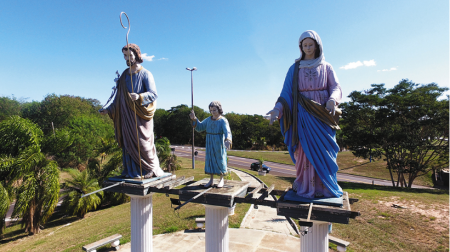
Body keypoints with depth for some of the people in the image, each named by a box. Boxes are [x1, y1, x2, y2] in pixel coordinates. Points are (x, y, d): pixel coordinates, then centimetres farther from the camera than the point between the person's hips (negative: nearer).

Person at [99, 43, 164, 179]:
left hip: (140, 117, -6)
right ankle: (132, 170, 17)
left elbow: (153, 94, -17)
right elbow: (119, 97, 17)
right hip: (127, 116, 6)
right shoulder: (124, 75, 14)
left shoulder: (145, 74, -4)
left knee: (142, 143, -3)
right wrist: (108, 109, 10)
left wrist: (139, 97, -34)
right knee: (128, 143, 7)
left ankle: (151, 169, 12)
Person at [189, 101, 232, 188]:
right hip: (210, 143, 5)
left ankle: (221, 179, 20)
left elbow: (227, 132, -25)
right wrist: (194, 119, -9)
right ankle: (211, 180, 19)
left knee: (220, 160, 4)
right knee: (210, 160, 7)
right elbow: (199, 127, 7)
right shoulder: (209, 119, 4)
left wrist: (227, 141, -45)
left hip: (219, 144, -5)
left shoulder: (223, 121, -12)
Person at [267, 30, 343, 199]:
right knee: (305, 151, -3)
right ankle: (306, 187, 5)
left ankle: (324, 187, 9)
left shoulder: (326, 67, 12)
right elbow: (287, 91, 0)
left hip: (322, 114, 1)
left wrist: (332, 100, -21)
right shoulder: (294, 69, 9)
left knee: (324, 151, -1)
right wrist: (278, 108, -17)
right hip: (303, 114, -1)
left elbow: (336, 87, 2)